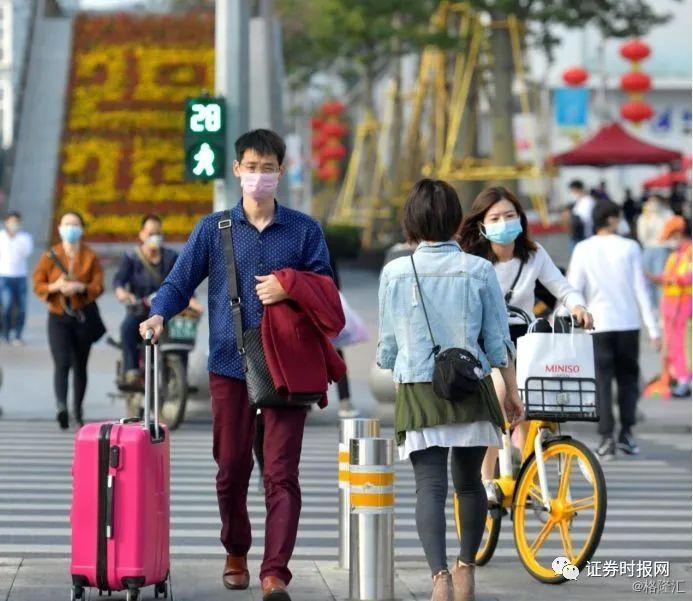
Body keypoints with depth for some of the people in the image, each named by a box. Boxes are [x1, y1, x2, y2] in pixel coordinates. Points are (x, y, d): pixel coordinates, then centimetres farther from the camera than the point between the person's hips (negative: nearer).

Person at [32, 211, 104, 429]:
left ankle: (77, 410, 24)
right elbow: (38, 284, 2)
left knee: (80, 366, 10)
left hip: (83, 317, 1)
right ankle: (61, 406, -32)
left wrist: (79, 287, -21)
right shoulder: (50, 256, 4)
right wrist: (55, 287, -18)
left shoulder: (90, 257, 4)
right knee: (62, 362, -18)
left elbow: (98, 287, -3)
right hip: (58, 318, -1)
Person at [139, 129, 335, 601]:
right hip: (230, 365, 1)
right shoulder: (213, 229, 9)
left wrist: (289, 289, -12)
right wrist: (159, 315, -14)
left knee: (282, 473, -8)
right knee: (231, 469, 9)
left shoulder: (304, 230, 7)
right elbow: (179, 283, 6)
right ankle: (236, 554, 30)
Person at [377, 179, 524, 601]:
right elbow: (498, 340, 2)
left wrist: (389, 363, 30)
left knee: (430, 487, -7)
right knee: (469, 482, 18)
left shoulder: (395, 273, -3)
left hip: (419, 392, -1)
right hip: (472, 392, 1)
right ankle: (466, 567, 30)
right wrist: (513, 390, 15)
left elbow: (388, 344, 7)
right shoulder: (479, 271, -3)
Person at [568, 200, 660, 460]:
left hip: (598, 324, 0)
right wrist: (653, 329, 0)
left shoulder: (583, 250, 0)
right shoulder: (629, 248, -1)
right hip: (628, 322, 0)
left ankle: (607, 438, -6)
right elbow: (641, 290, -2)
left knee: (602, 381, 3)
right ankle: (626, 433, 3)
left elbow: (573, 290, -3)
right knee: (628, 378, 13)